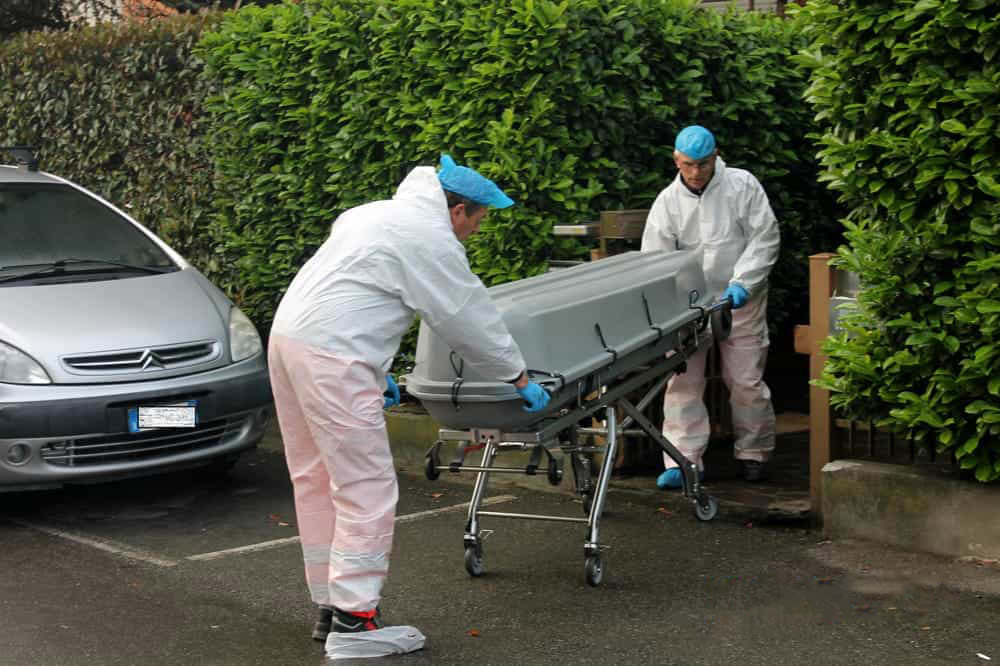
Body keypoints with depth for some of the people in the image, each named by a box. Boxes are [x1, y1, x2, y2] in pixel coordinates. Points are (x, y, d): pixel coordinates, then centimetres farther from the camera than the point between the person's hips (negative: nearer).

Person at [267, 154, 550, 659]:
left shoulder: (378, 215, 23)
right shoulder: (431, 238, -6)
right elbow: (471, 318, -2)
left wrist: (377, 370, 32)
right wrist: (520, 378, 10)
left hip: (288, 335, 10)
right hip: (331, 357, -10)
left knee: (317, 481, 15)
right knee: (367, 490, -7)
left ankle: (330, 607, 23)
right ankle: (353, 621, -6)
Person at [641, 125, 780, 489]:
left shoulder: (742, 185, -5)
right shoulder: (668, 200, 0)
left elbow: (764, 238, -6)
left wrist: (742, 283, -17)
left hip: (739, 304, -2)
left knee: (746, 381, 5)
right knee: (682, 382, -3)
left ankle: (753, 454, 22)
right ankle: (683, 460, 1)